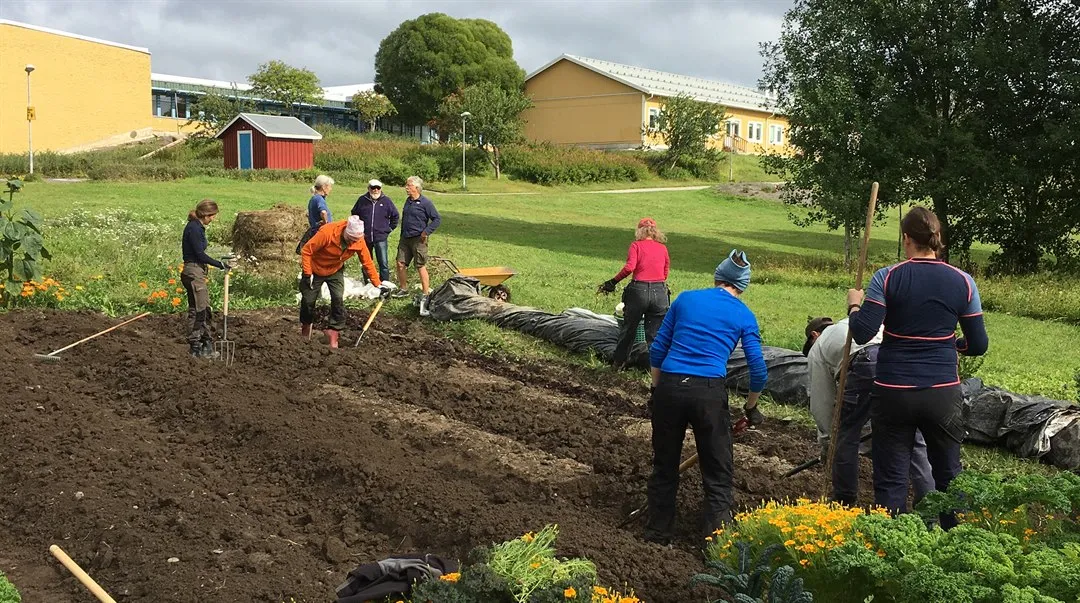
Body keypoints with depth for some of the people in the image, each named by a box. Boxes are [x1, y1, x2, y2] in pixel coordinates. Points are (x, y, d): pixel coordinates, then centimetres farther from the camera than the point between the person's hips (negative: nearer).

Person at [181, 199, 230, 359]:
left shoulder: (198, 227, 14)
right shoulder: (193, 228, -16)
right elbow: (200, 254, -19)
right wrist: (219, 264, -13)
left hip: (198, 272, 10)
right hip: (193, 272, -10)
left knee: (205, 309, 12)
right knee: (197, 310, -5)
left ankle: (207, 346, 18)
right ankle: (196, 348, 1)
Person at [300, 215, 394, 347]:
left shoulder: (359, 240, -21)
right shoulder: (327, 232, -34)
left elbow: (367, 262, -9)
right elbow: (306, 250, -25)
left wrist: (378, 284, -10)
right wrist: (307, 274, -24)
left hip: (335, 271, 3)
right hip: (315, 270, -3)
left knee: (338, 300, -14)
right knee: (308, 301, 4)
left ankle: (333, 332, -2)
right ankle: (306, 326, 32)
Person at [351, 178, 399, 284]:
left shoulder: (386, 201, 0)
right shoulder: (362, 200, 3)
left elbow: (395, 216, 12)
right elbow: (354, 215, 16)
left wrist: (389, 229, 7)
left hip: (381, 238, -2)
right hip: (365, 237, 2)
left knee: (383, 263, -8)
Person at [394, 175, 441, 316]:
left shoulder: (425, 202, -12)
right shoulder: (408, 201, 11)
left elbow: (437, 219, -12)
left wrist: (426, 232, -18)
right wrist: (402, 235, 21)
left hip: (418, 239, -8)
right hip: (405, 238, 8)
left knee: (421, 266, -5)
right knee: (400, 263, 9)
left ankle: (426, 294, 1)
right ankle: (404, 289, 25)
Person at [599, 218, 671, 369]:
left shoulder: (636, 245, 1)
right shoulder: (662, 248, 10)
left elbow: (629, 267, -13)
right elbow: (665, 273, 10)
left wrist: (613, 282, -5)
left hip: (639, 290, -2)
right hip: (660, 292, 2)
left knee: (629, 329, 15)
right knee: (655, 334, 8)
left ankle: (618, 362, 27)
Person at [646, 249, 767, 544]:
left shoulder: (685, 299, 10)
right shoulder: (744, 316, 6)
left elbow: (657, 350, 10)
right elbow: (758, 370, 5)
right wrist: (751, 408, 21)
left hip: (669, 387, 2)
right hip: (710, 393, -2)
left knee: (664, 466, 18)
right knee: (718, 474, 10)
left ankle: (658, 535, 30)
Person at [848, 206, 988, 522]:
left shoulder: (887, 278, -10)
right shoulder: (962, 281, -2)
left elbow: (861, 333, -15)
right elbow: (978, 344, 1)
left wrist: (854, 304, 4)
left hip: (893, 392, -2)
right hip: (943, 393, 3)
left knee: (890, 478, 7)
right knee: (949, 473, 19)